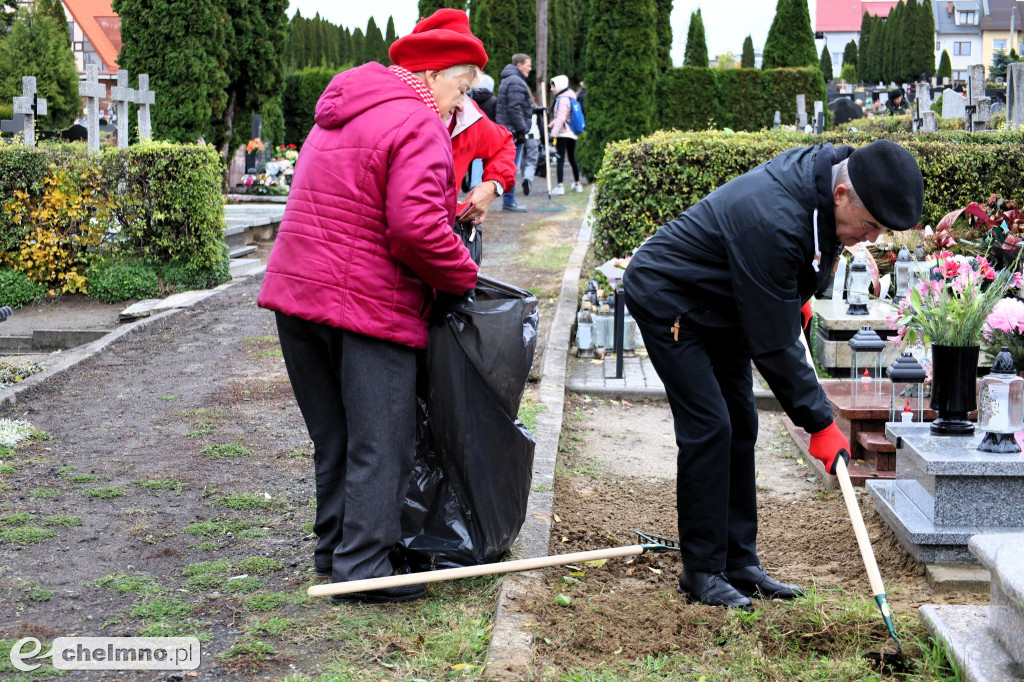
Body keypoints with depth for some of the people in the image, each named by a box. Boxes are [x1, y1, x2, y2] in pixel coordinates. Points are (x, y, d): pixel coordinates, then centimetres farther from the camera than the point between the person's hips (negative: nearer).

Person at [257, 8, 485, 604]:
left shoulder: (339, 118, 20)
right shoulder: (418, 126, -12)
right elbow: (417, 226, -24)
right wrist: (463, 275, -10)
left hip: (297, 289, 9)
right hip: (369, 305, -9)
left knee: (333, 436, 17)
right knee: (381, 443, -1)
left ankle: (334, 546, 26)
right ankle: (363, 567, 1)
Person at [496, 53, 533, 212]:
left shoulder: (508, 80, 21)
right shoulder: (516, 82, -13)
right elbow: (514, 108, -20)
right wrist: (521, 130, -19)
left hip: (506, 130, 11)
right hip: (514, 130, -11)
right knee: (512, 167, -8)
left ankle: (509, 201, 16)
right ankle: (508, 201, -7)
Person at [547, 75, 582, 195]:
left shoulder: (563, 99, -13)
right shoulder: (570, 98, 17)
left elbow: (561, 118, -19)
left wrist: (553, 134, -20)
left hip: (563, 134, -10)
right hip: (572, 134, 10)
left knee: (560, 159, -11)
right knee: (572, 159, 17)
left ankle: (559, 186, -17)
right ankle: (577, 184, 25)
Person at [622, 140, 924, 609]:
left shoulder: (831, 168, -12)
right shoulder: (774, 223, -38)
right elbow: (773, 343, -32)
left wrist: (797, 298, 13)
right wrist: (819, 422, -26)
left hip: (721, 305, 9)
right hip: (667, 299, -9)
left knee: (739, 427, 6)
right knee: (708, 427, -14)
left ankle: (739, 562, 13)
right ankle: (701, 571, -3)